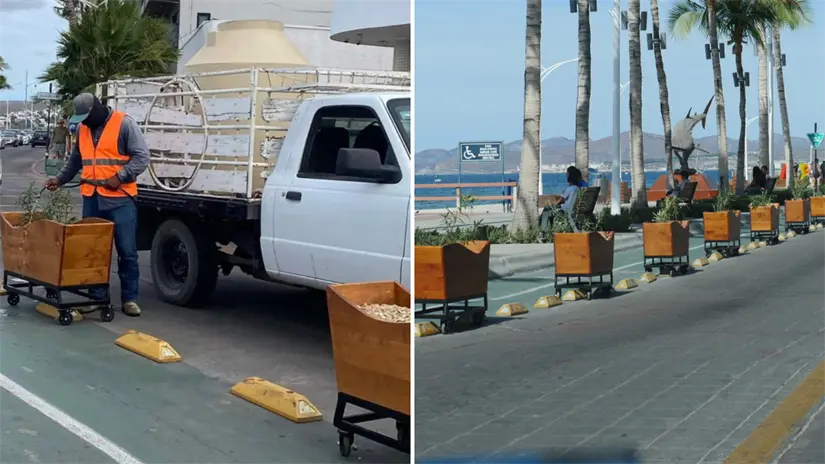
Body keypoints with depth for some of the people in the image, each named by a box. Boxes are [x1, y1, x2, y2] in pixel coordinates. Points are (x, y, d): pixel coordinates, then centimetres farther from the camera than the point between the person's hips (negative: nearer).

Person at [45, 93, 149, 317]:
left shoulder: (124, 124, -7)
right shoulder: (82, 128, 13)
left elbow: (141, 157, -11)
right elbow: (75, 159, 25)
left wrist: (120, 176, -20)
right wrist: (60, 178, 13)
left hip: (120, 198, -5)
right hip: (91, 198, 6)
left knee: (127, 251, 0)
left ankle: (129, 299, 7)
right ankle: (97, 296, 15)